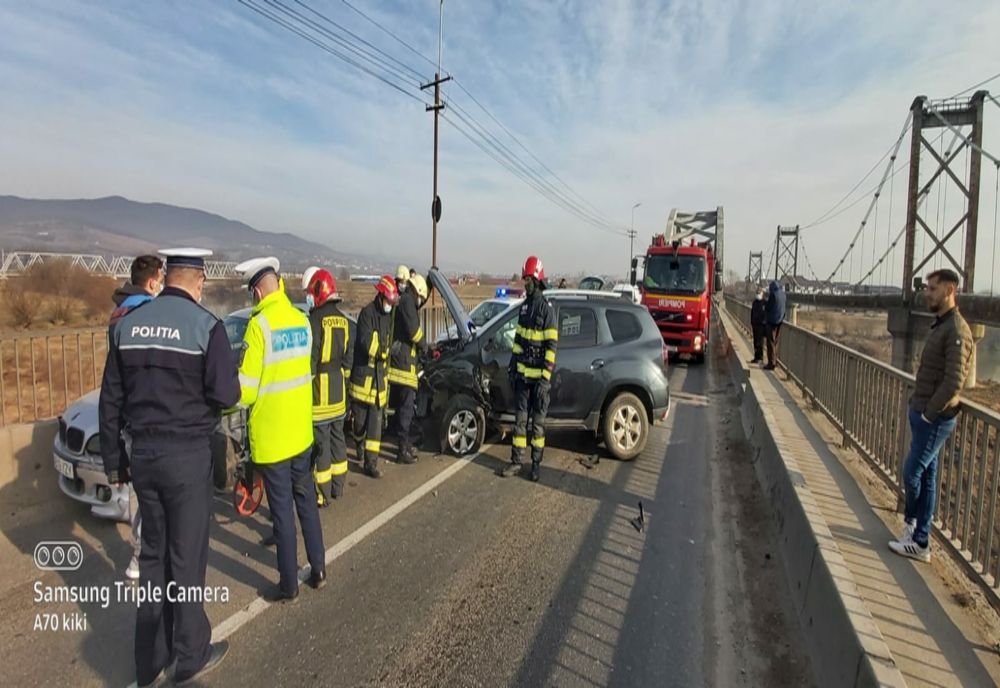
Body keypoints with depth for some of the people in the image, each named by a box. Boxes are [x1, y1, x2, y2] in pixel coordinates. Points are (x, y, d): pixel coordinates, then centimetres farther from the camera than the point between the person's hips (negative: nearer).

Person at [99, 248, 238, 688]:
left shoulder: (128, 324, 4)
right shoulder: (205, 325, -13)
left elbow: (110, 400, 9)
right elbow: (226, 395, -17)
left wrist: (113, 460, 17)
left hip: (142, 453, 6)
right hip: (187, 453, -5)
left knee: (153, 552, 19)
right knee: (187, 556, 8)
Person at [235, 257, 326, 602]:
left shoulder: (260, 325, -17)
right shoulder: (302, 320, 3)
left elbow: (246, 389, -18)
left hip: (271, 437, -6)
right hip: (301, 432, 6)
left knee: (282, 510, 5)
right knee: (306, 501, 18)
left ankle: (288, 585, 19)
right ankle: (318, 570, 29)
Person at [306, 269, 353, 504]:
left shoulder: (315, 321, -16)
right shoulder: (344, 321, 6)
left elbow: (310, 361, -17)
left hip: (319, 391, -7)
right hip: (339, 392, 7)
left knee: (320, 443, 1)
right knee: (337, 437, 16)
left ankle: (322, 494, 9)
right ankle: (338, 486, 27)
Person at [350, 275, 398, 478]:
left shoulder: (388, 315, 11)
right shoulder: (367, 313, -13)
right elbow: (366, 344, -23)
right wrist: (383, 351, -11)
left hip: (380, 374, 6)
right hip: (363, 373, -6)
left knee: (376, 421, 4)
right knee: (359, 417, 8)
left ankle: (371, 462, 8)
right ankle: (359, 444, 39)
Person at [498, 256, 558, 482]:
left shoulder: (547, 309, -11)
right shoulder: (524, 306, 12)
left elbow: (552, 345, -13)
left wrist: (546, 376, -17)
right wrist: (513, 364, 14)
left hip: (539, 376, -6)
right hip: (522, 373, 6)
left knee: (538, 421, 4)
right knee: (520, 419, 10)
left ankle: (536, 463, 15)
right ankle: (516, 462, 18)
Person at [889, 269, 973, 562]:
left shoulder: (957, 330, -17)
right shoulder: (940, 325, 13)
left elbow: (955, 381, -23)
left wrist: (929, 412, -17)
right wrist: (918, 406, 11)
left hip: (935, 419, -9)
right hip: (923, 414, 9)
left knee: (913, 473, -1)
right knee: (926, 476, 13)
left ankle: (918, 542, 16)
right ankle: (920, 538, 22)